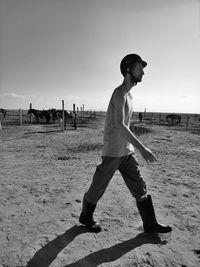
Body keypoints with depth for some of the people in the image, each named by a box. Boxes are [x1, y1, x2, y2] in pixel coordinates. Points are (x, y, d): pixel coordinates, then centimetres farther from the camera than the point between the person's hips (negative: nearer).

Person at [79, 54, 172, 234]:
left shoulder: (129, 95, 13)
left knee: (139, 186, 11)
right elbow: (119, 125, -27)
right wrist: (142, 148, -29)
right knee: (98, 187, 8)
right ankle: (86, 217, 30)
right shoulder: (119, 93, -16)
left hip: (127, 151, 9)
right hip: (113, 152, -9)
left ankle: (150, 224, 24)